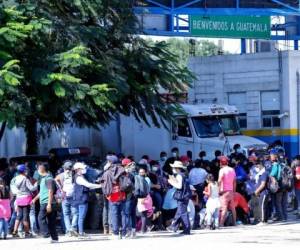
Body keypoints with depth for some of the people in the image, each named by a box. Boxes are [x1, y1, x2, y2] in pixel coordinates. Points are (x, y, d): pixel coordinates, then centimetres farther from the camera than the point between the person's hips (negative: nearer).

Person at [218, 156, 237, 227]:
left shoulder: (222, 170, -8)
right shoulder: (232, 170, 13)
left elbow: (220, 181, -19)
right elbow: (234, 182, 17)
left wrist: (220, 189, -14)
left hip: (224, 191, -7)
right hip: (231, 191, 7)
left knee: (224, 208, -13)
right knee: (232, 207, 13)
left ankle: (221, 223, -17)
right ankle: (234, 222, 18)